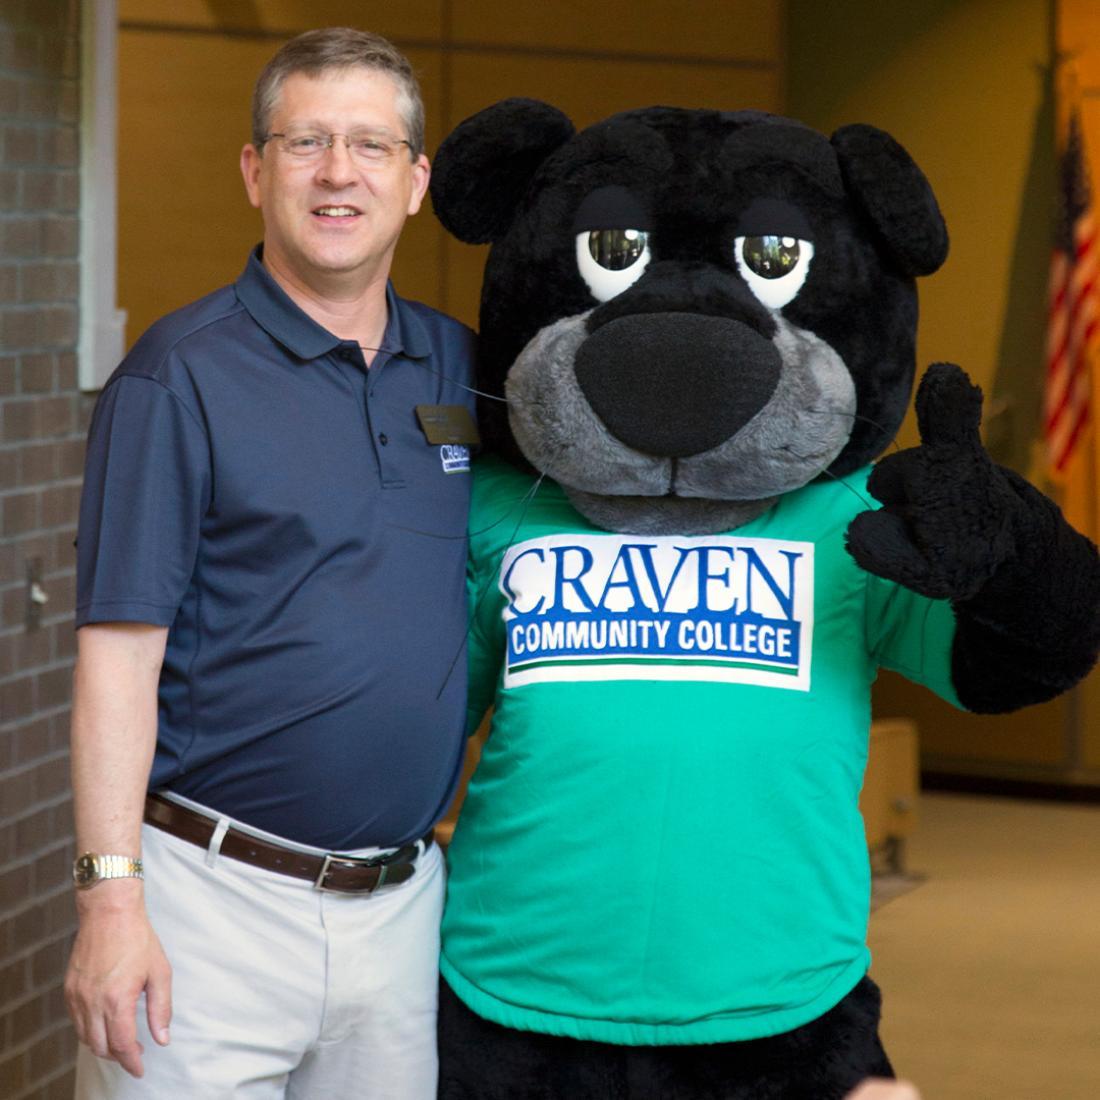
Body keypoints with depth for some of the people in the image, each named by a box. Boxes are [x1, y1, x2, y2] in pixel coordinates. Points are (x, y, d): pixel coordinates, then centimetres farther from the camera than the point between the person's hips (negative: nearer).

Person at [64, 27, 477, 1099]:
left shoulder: (458, 366, 8)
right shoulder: (181, 375, -7)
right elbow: (118, 652, -11)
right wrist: (111, 899, -15)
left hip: (401, 896, 5)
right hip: (213, 896, -5)